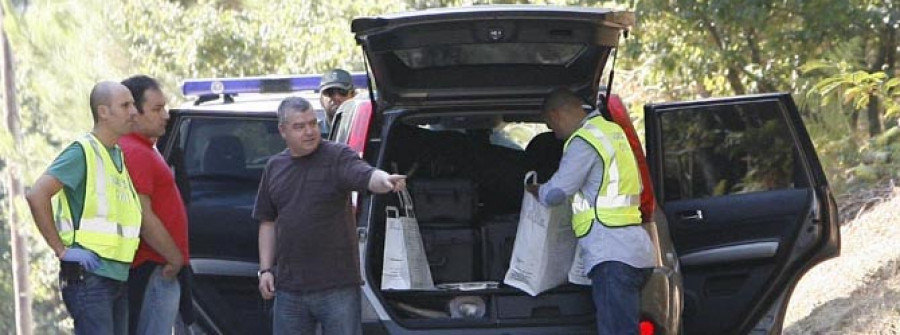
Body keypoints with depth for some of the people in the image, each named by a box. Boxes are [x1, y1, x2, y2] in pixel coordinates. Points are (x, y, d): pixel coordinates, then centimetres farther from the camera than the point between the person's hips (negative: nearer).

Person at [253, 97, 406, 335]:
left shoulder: (337, 157, -4)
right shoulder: (275, 167, 11)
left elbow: (368, 176, -23)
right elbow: (268, 222, 16)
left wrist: (386, 181, -46)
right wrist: (265, 269, 9)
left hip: (337, 288, -4)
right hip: (289, 288, 5)